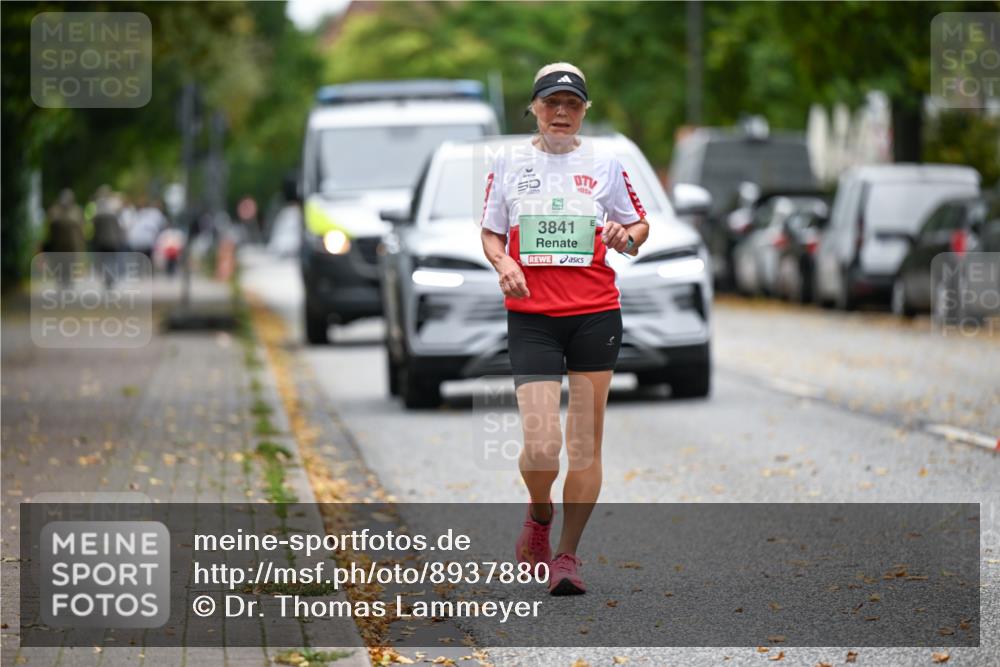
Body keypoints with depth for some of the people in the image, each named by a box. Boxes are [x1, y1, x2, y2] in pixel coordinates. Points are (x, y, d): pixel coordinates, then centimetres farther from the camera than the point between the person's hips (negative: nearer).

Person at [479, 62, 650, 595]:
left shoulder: (603, 162, 6)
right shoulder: (510, 161, 6)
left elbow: (640, 224, 15)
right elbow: (490, 232, 14)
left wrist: (626, 237, -9)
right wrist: (503, 263, -7)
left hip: (594, 315, 1)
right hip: (530, 318, -1)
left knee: (585, 445, 1)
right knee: (540, 449, -12)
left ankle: (567, 553, 15)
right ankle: (540, 515, 21)